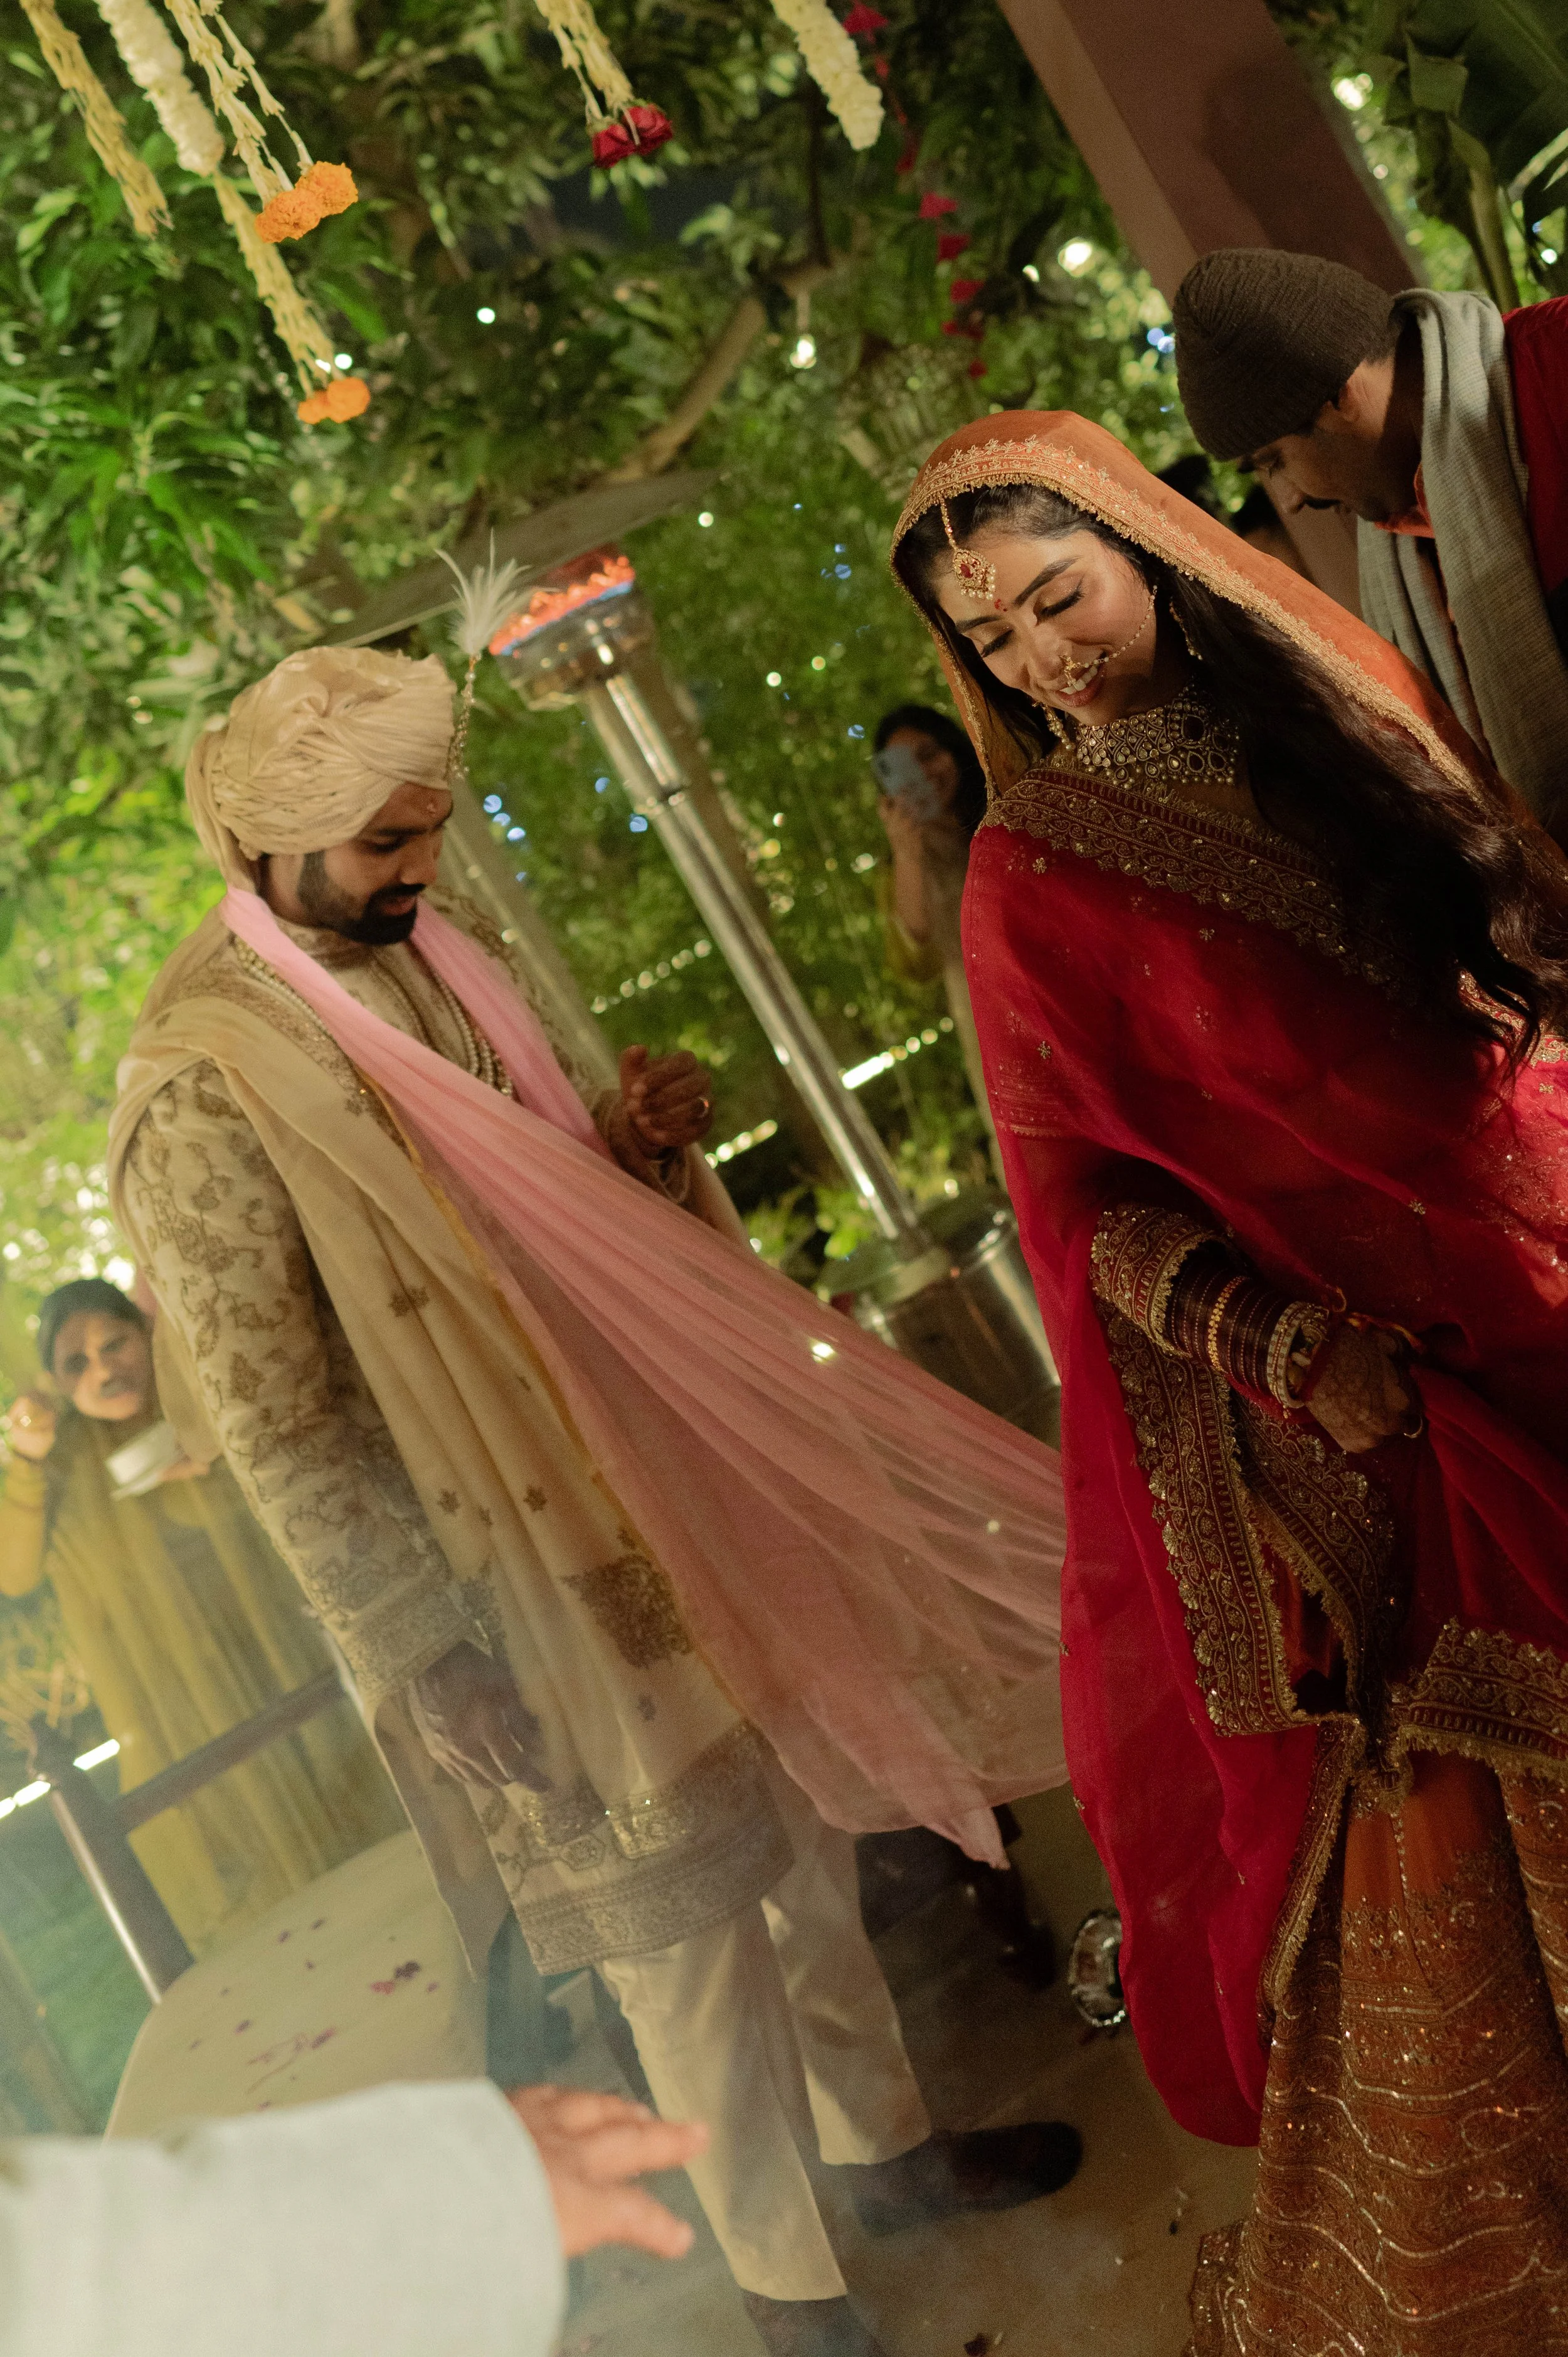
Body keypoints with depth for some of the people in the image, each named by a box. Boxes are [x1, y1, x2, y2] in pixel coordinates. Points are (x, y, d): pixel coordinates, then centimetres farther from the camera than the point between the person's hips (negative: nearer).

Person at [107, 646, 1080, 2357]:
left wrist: (635, 1140, -7)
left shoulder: (426, 951, 4)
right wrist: (431, 1651, -17)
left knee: (798, 1837, 20)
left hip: (656, 1485, 8)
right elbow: (275, 1430, -19)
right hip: (515, 1579, -7)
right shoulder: (201, 1089, -21)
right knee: (685, 1932, 7)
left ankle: (891, 2146, 44)